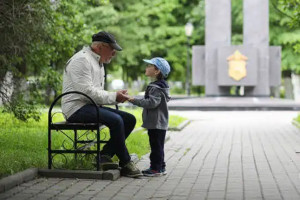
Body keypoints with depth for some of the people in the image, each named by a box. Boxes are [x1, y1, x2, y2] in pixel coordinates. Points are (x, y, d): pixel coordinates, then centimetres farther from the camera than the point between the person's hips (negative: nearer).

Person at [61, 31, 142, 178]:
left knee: (129, 119, -1)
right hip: (77, 108, -10)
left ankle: (105, 155, -7)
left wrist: (117, 97, 2)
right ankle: (125, 164, -15)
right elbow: (87, 91, -22)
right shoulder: (82, 59, -12)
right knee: (116, 120, -28)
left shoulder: (99, 63, 21)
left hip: (92, 106, 10)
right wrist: (114, 97, -15)